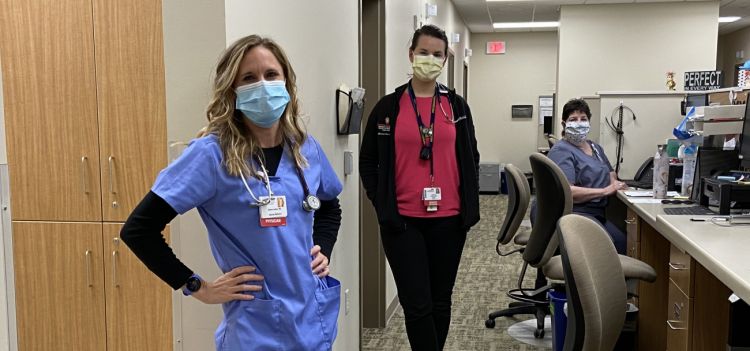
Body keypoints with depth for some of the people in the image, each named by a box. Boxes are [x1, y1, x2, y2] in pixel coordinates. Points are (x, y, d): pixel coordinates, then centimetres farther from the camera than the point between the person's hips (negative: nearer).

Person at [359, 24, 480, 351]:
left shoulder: (457, 105, 6)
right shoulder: (388, 106, 1)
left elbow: (471, 159, 13)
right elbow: (368, 162, 6)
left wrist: (469, 206, 6)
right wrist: (382, 205, -2)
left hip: (448, 220, 2)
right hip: (403, 221, -2)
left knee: (440, 300, 13)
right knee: (417, 304, -3)